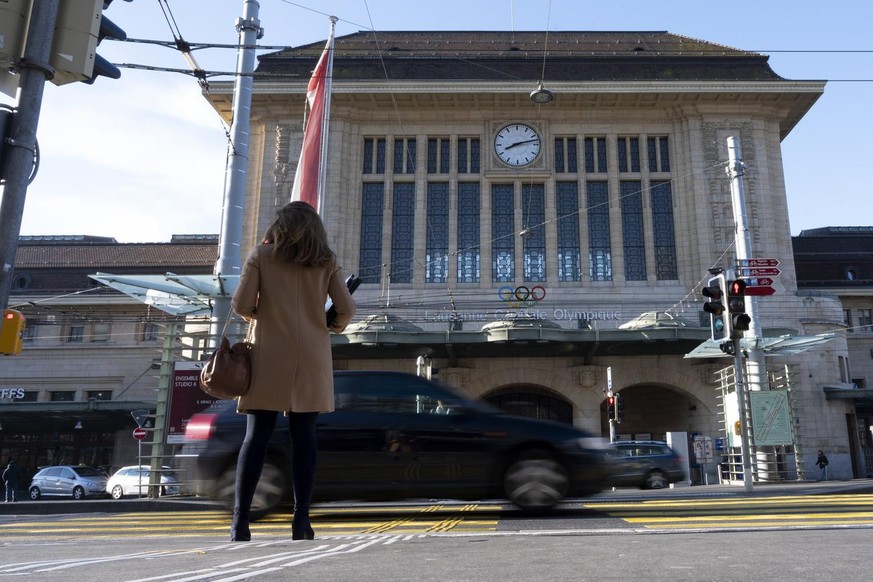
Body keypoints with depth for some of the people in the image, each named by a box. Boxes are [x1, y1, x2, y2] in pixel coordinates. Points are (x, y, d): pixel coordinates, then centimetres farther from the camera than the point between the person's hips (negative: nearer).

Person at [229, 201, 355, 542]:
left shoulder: (261, 255, 5)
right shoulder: (327, 261, 9)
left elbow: (241, 305, -2)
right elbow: (346, 309, 2)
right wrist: (336, 327, 23)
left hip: (270, 356, -1)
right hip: (312, 357, 1)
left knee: (256, 436, 0)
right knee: (303, 436, 2)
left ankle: (240, 521, -2)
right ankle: (301, 521, 2)